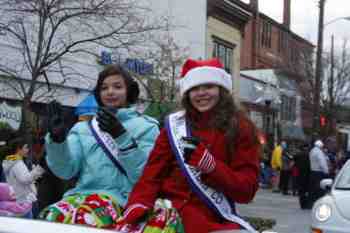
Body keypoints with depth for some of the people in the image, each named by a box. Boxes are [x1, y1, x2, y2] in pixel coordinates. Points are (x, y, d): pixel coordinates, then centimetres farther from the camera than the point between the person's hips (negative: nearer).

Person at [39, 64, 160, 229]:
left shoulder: (146, 126, 12)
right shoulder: (83, 128, 20)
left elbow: (145, 175, -3)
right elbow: (65, 170, 6)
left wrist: (122, 136, -13)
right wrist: (57, 139, -11)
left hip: (121, 198, -3)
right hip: (81, 195, 3)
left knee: (80, 220, -34)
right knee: (48, 218, -30)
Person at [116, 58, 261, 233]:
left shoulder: (241, 129, 5)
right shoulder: (175, 124, 11)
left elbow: (246, 190, -1)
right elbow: (154, 172, 3)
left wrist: (207, 162, -15)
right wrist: (137, 205, -16)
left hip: (213, 217, 0)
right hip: (168, 209, 0)